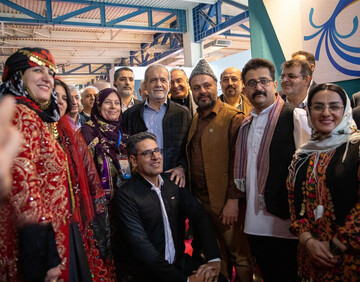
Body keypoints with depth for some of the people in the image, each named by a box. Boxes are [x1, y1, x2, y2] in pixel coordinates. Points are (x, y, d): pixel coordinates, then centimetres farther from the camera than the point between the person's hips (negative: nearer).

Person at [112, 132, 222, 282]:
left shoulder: (174, 182, 5)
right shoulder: (125, 196, -14)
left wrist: (214, 259, -12)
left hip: (179, 261, 5)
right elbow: (142, 248, -19)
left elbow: (200, 217, 2)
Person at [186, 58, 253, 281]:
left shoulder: (233, 118, -9)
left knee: (239, 254, 6)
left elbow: (238, 161, -14)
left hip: (226, 203, -6)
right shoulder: (195, 120, 12)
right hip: (199, 199, 6)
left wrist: (233, 200, -17)